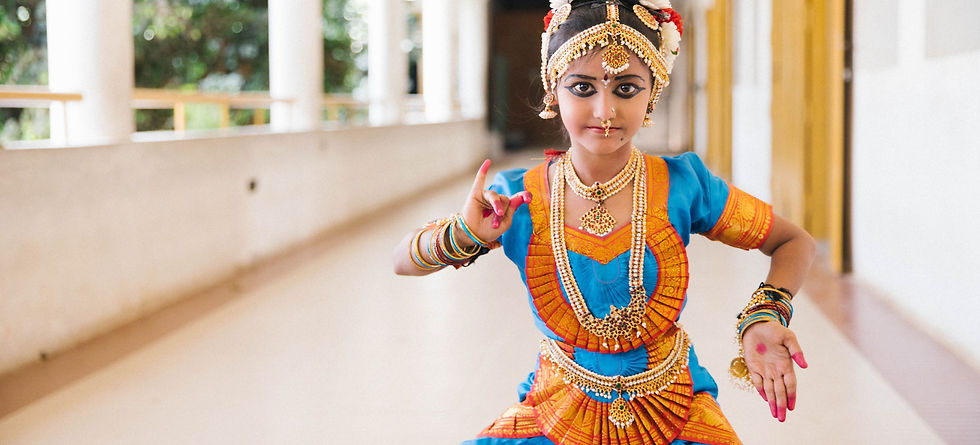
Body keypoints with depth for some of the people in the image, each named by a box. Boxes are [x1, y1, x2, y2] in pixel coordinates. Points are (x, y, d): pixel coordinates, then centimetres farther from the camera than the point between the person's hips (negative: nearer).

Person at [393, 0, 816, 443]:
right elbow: (402, 261, -1)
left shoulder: (682, 186, -13)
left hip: (673, 407, 0)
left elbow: (794, 243, 0)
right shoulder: (516, 200, -11)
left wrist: (764, 318, -19)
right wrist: (464, 234, -22)